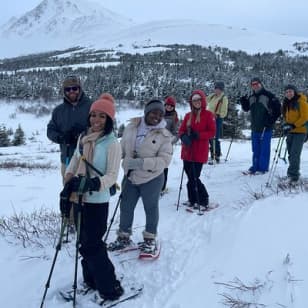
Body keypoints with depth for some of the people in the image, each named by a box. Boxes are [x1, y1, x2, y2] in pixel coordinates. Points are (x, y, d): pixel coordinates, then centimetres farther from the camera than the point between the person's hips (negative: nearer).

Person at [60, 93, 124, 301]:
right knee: (86, 243, 17)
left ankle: (110, 288, 14)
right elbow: (75, 161, 14)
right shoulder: (83, 138, 6)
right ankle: (91, 281, 34)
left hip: (97, 201, -7)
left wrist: (93, 183, -33)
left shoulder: (112, 143, -13)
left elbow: (112, 175, -17)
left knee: (92, 245, -2)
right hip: (79, 198, 7)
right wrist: (69, 181, -1)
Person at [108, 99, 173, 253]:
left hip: (151, 178, -3)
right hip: (131, 177, 4)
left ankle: (150, 239, 34)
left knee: (151, 209, 13)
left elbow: (165, 159, -19)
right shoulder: (131, 127, -4)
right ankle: (124, 237, 34)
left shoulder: (164, 135, -13)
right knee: (125, 207, 14)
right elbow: (122, 148, 7)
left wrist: (141, 163, -27)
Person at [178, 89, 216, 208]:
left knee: (194, 178, -7)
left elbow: (212, 132, -6)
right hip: (187, 151, 5)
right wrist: (184, 137, -12)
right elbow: (181, 130, 10)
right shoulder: (188, 115, 11)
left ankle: (203, 201, 9)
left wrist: (198, 135, -19)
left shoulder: (208, 115, -2)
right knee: (190, 177, 10)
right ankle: (193, 200, 23)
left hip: (200, 152, -5)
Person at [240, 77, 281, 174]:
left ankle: (263, 168, 9)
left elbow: (277, 109, -8)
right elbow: (246, 108, 19)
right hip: (255, 127, 6)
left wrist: (271, 120, -12)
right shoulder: (251, 97, 9)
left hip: (266, 127, -6)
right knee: (255, 149, 13)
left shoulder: (268, 95, -9)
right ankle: (255, 167, 21)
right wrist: (243, 102, -1)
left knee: (264, 148, 1)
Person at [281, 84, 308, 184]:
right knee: (290, 154, 9)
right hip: (290, 132, 7)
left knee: (295, 154, -12)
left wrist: (293, 125, -19)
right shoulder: (287, 103, 13)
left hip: (300, 131, -7)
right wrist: (286, 125, 1)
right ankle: (293, 173, 20)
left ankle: (294, 176, -11)